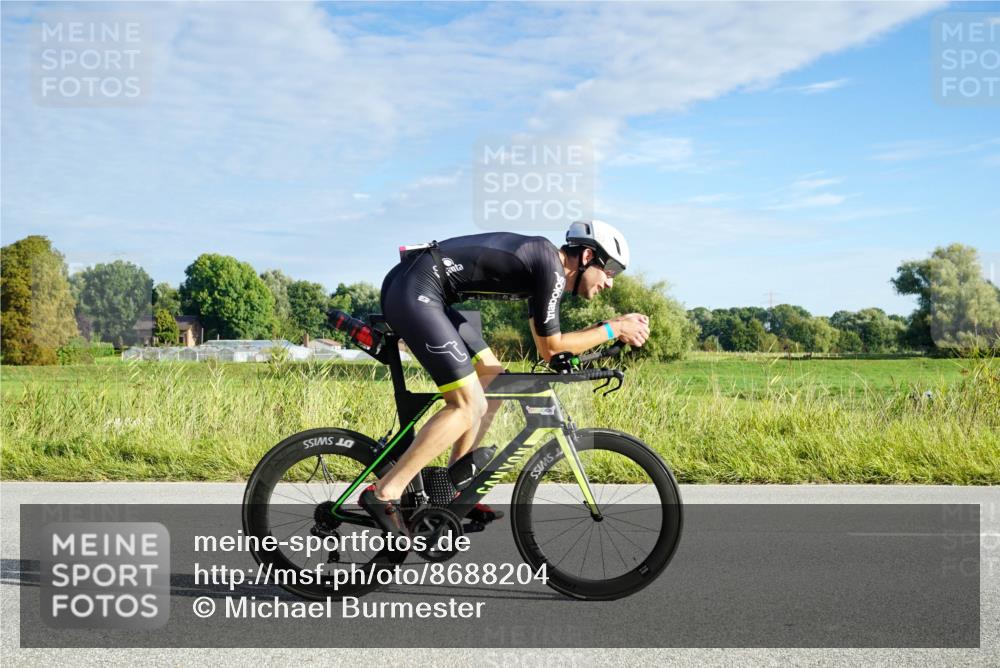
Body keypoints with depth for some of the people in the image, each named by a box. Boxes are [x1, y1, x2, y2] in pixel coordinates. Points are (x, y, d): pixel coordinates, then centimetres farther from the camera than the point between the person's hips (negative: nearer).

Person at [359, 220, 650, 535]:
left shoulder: (541, 261, 18)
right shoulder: (551, 267, -11)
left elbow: (548, 342, 23)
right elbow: (550, 348, -5)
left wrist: (615, 326, 19)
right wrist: (612, 330, 3)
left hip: (416, 291, 11)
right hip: (414, 292, -11)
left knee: (492, 378, 14)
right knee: (468, 405, -10)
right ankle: (384, 494, -8)